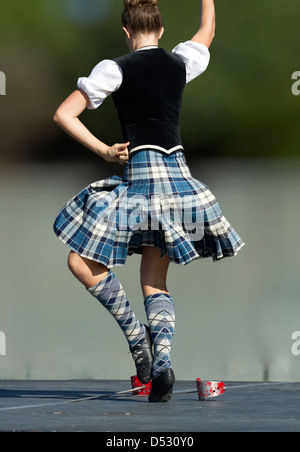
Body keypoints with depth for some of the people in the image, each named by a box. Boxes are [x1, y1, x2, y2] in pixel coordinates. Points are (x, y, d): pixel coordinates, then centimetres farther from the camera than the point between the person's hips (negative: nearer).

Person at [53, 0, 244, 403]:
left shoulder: (116, 69, -3)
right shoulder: (182, 63, 8)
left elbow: (64, 115, -5)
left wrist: (104, 151, -1)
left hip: (140, 174, -5)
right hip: (179, 174, 6)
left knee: (82, 262, 1)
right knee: (155, 281, 10)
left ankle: (136, 337, -7)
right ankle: (162, 359, -9)